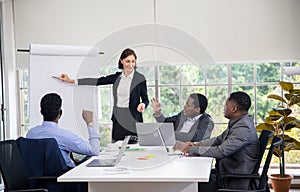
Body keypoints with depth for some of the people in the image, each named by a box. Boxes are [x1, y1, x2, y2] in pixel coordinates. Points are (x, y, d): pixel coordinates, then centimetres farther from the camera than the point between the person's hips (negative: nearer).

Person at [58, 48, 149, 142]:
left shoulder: (140, 78, -3)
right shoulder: (117, 76, 9)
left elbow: (145, 99, 3)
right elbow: (98, 81, 11)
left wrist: (142, 105, -22)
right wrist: (71, 81, 12)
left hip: (132, 120, -4)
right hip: (118, 118, 4)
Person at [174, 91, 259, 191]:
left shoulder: (244, 128, -23)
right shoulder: (236, 123, 10)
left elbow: (221, 152, -29)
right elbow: (219, 140, 22)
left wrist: (190, 149, -22)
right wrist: (197, 144, 7)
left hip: (234, 183, -9)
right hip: (226, 173, 9)